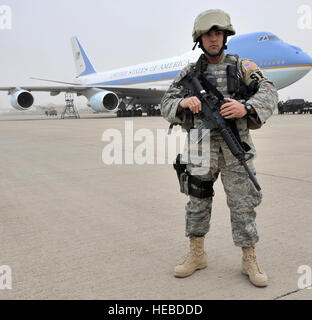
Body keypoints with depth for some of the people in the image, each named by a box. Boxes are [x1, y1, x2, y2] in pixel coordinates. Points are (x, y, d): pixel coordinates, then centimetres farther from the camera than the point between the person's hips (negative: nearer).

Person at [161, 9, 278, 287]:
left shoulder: (242, 66, 4)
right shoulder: (189, 73, 8)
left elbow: (268, 92, -7)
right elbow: (166, 105, 5)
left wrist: (245, 107, -27)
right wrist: (183, 102, -18)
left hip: (235, 148, -1)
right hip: (201, 147, 2)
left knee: (243, 204, 2)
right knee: (197, 201, 9)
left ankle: (250, 260, 19)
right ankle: (197, 255, 26)